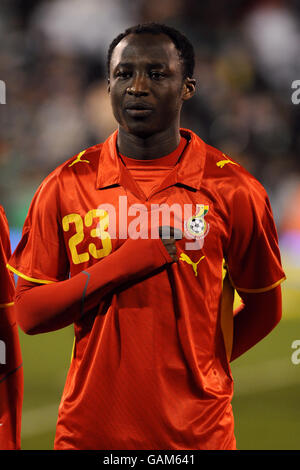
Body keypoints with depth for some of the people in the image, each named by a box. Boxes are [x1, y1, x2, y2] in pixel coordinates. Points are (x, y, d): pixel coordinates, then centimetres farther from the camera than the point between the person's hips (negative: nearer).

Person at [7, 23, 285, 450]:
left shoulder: (231, 189, -3)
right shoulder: (66, 186, 0)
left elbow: (263, 307, 8)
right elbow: (29, 313, -3)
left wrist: (200, 368, 1)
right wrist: (121, 267, -14)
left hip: (196, 430, -1)